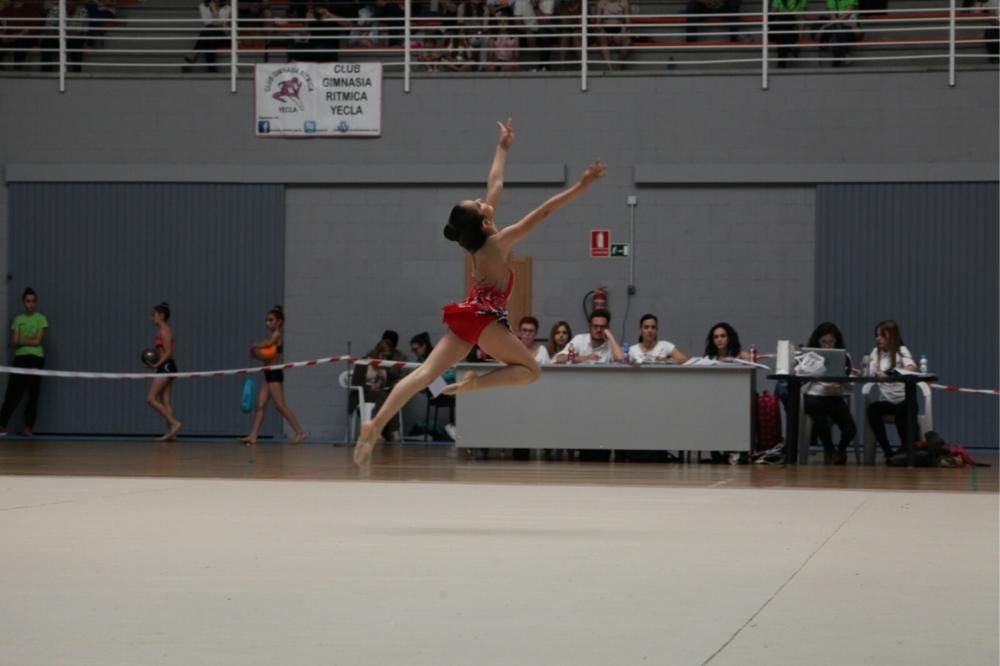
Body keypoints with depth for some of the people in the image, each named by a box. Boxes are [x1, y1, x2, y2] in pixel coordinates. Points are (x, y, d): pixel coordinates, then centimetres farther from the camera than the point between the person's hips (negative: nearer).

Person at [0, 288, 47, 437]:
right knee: (12, 393, -2)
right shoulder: (18, 320, 12)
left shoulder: (41, 319, 2)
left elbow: (37, 341, -7)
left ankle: (28, 427, -1)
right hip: (20, 357, 2)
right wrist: (30, 339, -9)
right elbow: (14, 341, 2)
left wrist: (22, 340, -3)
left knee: (33, 394, -3)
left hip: (36, 358, -2)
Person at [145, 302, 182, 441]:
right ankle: (170, 432, 5)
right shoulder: (163, 330, 17)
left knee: (151, 399, -10)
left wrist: (157, 365, -25)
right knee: (164, 401, 7)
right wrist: (153, 361, 10)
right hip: (166, 367, 10)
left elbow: (168, 352, -19)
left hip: (165, 367, -10)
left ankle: (174, 423, -13)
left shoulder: (164, 331, -12)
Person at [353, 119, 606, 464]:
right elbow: (544, 211, -17)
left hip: (468, 315, 7)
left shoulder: (480, 235, 6)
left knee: (425, 373, -3)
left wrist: (502, 147, 30)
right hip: (483, 318, -7)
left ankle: (375, 425, -16)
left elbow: (495, 184, 19)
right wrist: (581, 185, -17)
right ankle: (475, 382, -18)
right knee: (530, 369, 3)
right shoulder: (500, 241, -13)